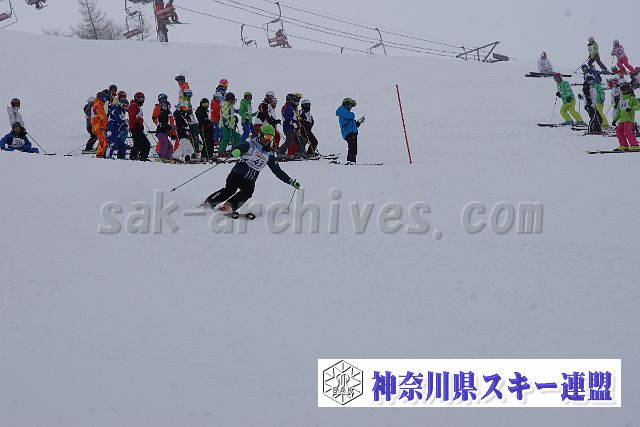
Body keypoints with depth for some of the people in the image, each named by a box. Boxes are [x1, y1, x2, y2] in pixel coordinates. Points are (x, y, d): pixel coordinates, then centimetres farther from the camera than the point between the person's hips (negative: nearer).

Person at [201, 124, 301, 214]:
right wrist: (237, 151, -49)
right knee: (230, 190, -26)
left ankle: (228, 207, -30)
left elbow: (278, 171, 19)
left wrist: (291, 181, 11)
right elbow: (242, 147, -23)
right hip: (238, 173, -4)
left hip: (250, 181, 4)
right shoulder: (251, 145, -1)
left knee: (247, 192, -28)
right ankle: (208, 203, -13)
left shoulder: (269, 155, 14)